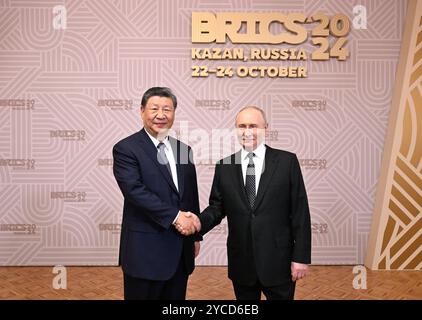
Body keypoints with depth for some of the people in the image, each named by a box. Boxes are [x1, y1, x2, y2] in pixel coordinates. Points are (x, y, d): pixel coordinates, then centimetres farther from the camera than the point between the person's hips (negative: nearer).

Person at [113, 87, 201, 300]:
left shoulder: (184, 150, 10)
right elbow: (134, 190, -20)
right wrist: (174, 216, -22)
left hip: (180, 251, 6)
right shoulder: (126, 149, -8)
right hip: (145, 252, -6)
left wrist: (195, 235, 16)